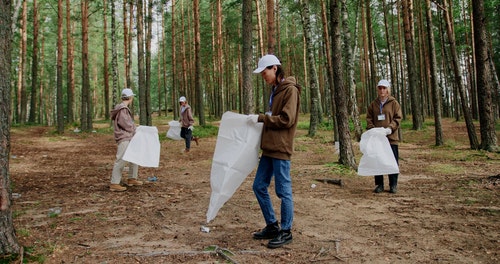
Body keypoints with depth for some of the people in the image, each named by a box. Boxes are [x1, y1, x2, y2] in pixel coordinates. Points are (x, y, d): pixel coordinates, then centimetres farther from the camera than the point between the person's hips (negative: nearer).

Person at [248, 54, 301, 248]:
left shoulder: (290, 90, -10)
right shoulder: (275, 90, 17)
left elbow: (286, 120, -18)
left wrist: (261, 118, -14)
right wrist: (261, 119, 9)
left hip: (280, 148, -9)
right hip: (269, 147, 9)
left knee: (283, 191, 0)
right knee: (259, 186, 11)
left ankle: (286, 232, 15)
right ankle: (272, 226, 25)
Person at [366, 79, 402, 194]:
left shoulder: (394, 103, 2)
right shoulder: (373, 104, 10)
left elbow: (398, 118, -3)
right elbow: (369, 118, 8)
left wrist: (390, 128, -17)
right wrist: (372, 129, -9)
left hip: (391, 137, -2)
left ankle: (393, 185, 14)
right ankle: (379, 185, 16)